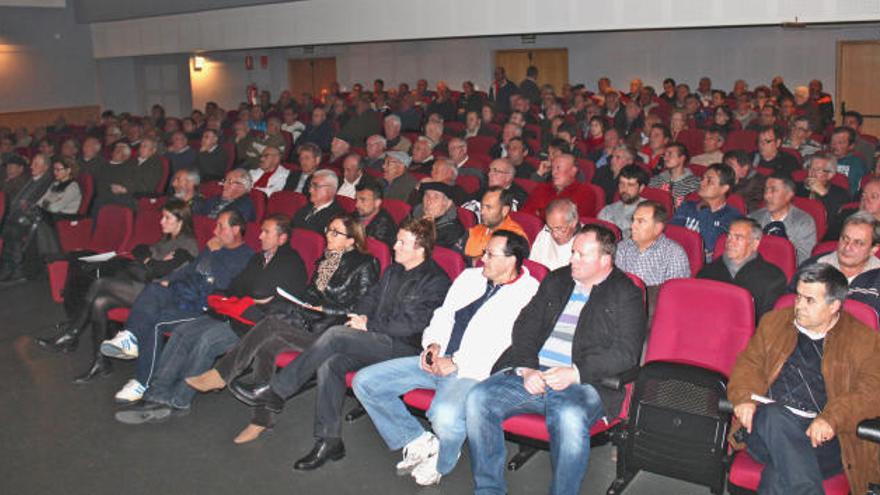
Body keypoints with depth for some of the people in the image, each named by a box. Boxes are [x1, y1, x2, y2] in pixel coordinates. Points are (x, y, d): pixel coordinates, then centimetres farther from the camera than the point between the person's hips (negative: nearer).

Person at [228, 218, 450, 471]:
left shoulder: (436, 281, -6)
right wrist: (359, 317, -1)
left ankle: (274, 391, -16)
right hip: (378, 342, 8)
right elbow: (371, 297, 22)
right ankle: (329, 441, -15)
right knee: (330, 362, -21)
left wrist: (368, 326, -10)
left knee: (336, 335, -25)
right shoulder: (394, 271, 20)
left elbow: (412, 324, -14)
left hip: (404, 348, -8)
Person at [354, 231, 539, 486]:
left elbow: (510, 350, -16)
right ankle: (418, 441, 8)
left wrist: (456, 364, -16)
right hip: (437, 361, 7)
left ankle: (441, 462, -1)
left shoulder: (528, 293, -7)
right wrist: (433, 344, 1)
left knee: (445, 416, -38)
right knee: (364, 382, -3)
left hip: (472, 371, -7)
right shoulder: (470, 276, 16)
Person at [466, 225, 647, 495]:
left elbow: (626, 352, -4)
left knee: (570, 418, -38)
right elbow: (524, 326, 15)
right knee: (478, 398, -17)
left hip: (583, 382, -5)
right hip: (531, 373, 5)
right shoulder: (555, 280, 20)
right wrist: (526, 368, -4)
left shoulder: (626, 294, 6)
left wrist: (575, 373, -16)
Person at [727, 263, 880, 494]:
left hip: (824, 437, -2)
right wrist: (745, 397, -4)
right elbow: (749, 362, 18)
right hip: (767, 423, 3)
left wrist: (833, 418, -17)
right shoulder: (774, 321, 22)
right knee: (773, 415, -37)